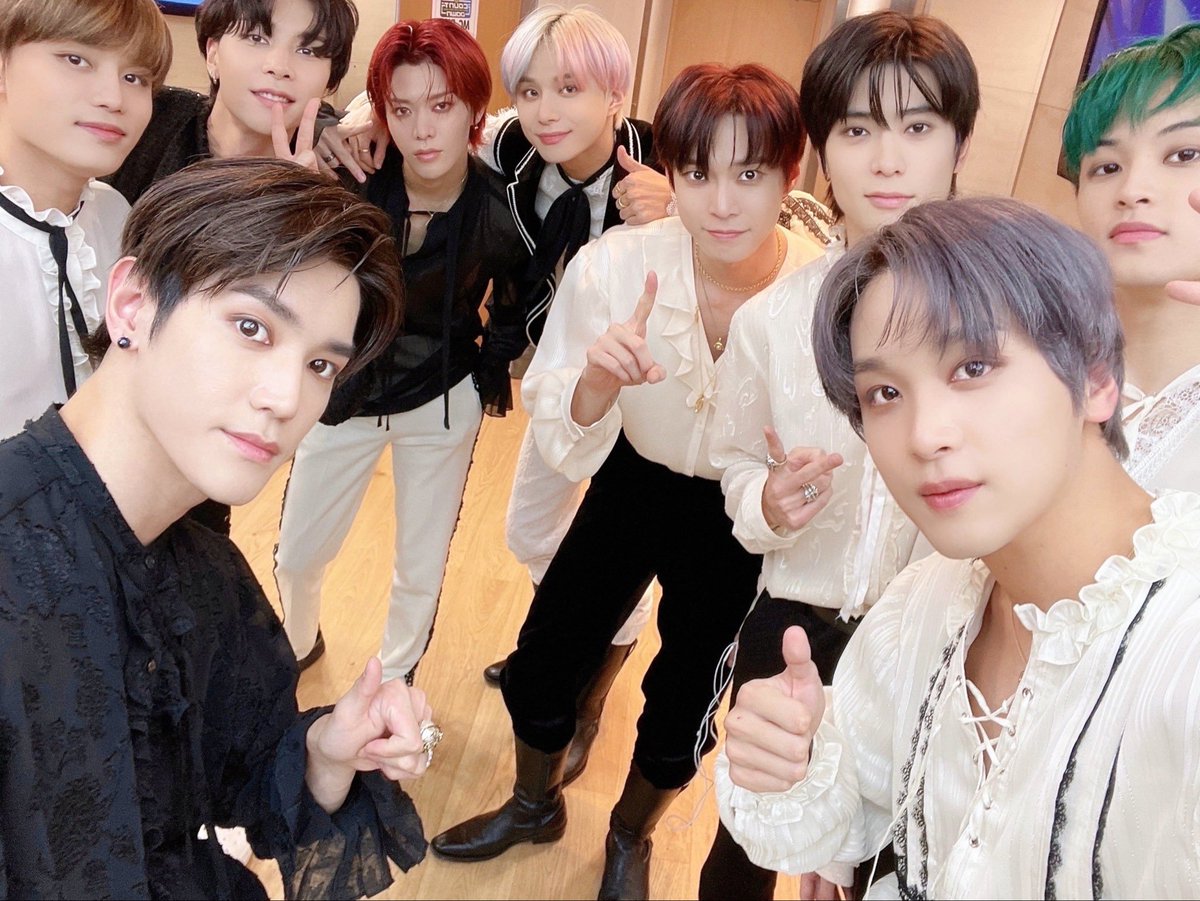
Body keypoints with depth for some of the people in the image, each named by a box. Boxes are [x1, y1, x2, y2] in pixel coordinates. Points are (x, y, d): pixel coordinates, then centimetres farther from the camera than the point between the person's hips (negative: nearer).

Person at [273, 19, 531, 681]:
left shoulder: (500, 206, -17)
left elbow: (515, 298, 2)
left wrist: (493, 367, 2)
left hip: (442, 402, 0)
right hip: (343, 393, 0)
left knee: (422, 567, 13)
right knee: (296, 555, 12)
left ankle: (395, 677, 42)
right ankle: (298, 644, 47)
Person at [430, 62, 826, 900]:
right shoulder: (616, 265, -24)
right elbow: (566, 442, -18)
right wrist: (598, 379, -40)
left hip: (737, 525, -1)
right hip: (634, 486, 1)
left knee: (683, 707, 15)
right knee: (541, 666, 11)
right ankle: (536, 804, 47)